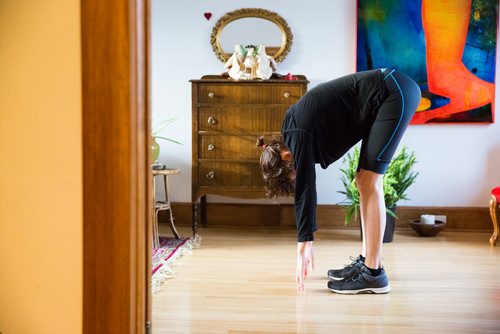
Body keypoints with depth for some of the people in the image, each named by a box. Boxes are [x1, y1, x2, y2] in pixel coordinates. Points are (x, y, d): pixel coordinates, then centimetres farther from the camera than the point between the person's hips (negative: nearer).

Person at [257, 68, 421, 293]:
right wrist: (307, 243, 18)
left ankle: (374, 273, -8)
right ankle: (366, 262, 15)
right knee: (363, 180, 9)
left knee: (369, 181, -10)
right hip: (389, 95, 9)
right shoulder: (293, 131, 10)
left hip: (396, 93, -9)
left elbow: (305, 190, -18)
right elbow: (305, 187, 15)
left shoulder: (298, 134, -16)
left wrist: (303, 248, -15)